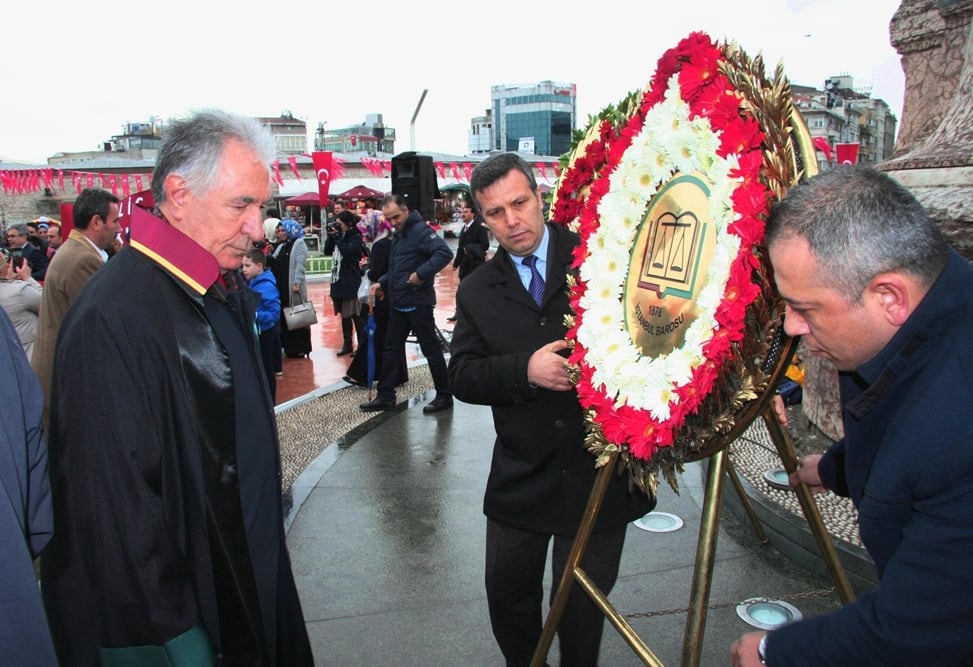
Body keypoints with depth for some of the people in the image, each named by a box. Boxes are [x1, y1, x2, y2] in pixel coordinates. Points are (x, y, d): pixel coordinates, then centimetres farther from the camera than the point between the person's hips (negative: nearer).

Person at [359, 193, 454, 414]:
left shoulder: (420, 230, -14)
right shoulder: (398, 235, 15)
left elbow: (445, 253, -28)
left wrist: (421, 273, -30)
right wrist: (382, 283, 12)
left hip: (418, 302, -9)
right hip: (398, 303, 9)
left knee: (431, 349, 1)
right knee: (391, 349, 13)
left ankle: (444, 396, 12)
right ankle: (385, 396, 22)